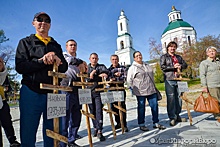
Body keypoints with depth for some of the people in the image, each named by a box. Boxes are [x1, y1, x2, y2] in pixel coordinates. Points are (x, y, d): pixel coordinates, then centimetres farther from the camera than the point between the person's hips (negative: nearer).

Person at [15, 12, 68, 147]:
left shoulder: (56, 46, 17)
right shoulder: (25, 42, 10)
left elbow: (64, 68, 6)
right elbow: (20, 67, -4)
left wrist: (57, 60, -13)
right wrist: (42, 61, -14)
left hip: (53, 93, 3)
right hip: (31, 92, -2)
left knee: (52, 134, 11)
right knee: (28, 134, 7)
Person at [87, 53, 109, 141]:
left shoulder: (101, 66, 12)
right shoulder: (87, 67, 14)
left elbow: (106, 72, -9)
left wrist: (94, 74, -18)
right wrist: (99, 75, -14)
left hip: (98, 92, -2)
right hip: (89, 92, 2)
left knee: (99, 111, -8)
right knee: (92, 111, 8)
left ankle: (99, 131, -4)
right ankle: (95, 128, 24)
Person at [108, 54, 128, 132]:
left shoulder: (123, 68, 6)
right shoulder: (108, 69, 11)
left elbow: (124, 78, -5)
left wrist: (115, 78, -19)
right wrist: (110, 80, -19)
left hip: (121, 89, -2)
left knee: (122, 107, -2)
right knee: (114, 107, 8)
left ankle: (124, 125, 10)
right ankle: (118, 123, 25)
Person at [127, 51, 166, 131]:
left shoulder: (147, 65, 15)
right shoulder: (132, 68, -3)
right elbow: (129, 80, -4)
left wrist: (153, 85, 19)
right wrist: (134, 89, -6)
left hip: (152, 90, 6)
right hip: (140, 92, -5)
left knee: (155, 106, 8)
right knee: (141, 108, 4)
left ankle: (156, 123, 24)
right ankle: (141, 124, 19)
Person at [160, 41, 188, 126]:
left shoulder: (179, 57, 23)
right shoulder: (164, 57, 8)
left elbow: (185, 64, 17)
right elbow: (162, 67, -5)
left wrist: (180, 66, -5)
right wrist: (173, 66, -11)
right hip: (169, 80, -5)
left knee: (179, 98, 6)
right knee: (171, 99, -6)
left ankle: (177, 116, 20)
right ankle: (172, 118, 2)